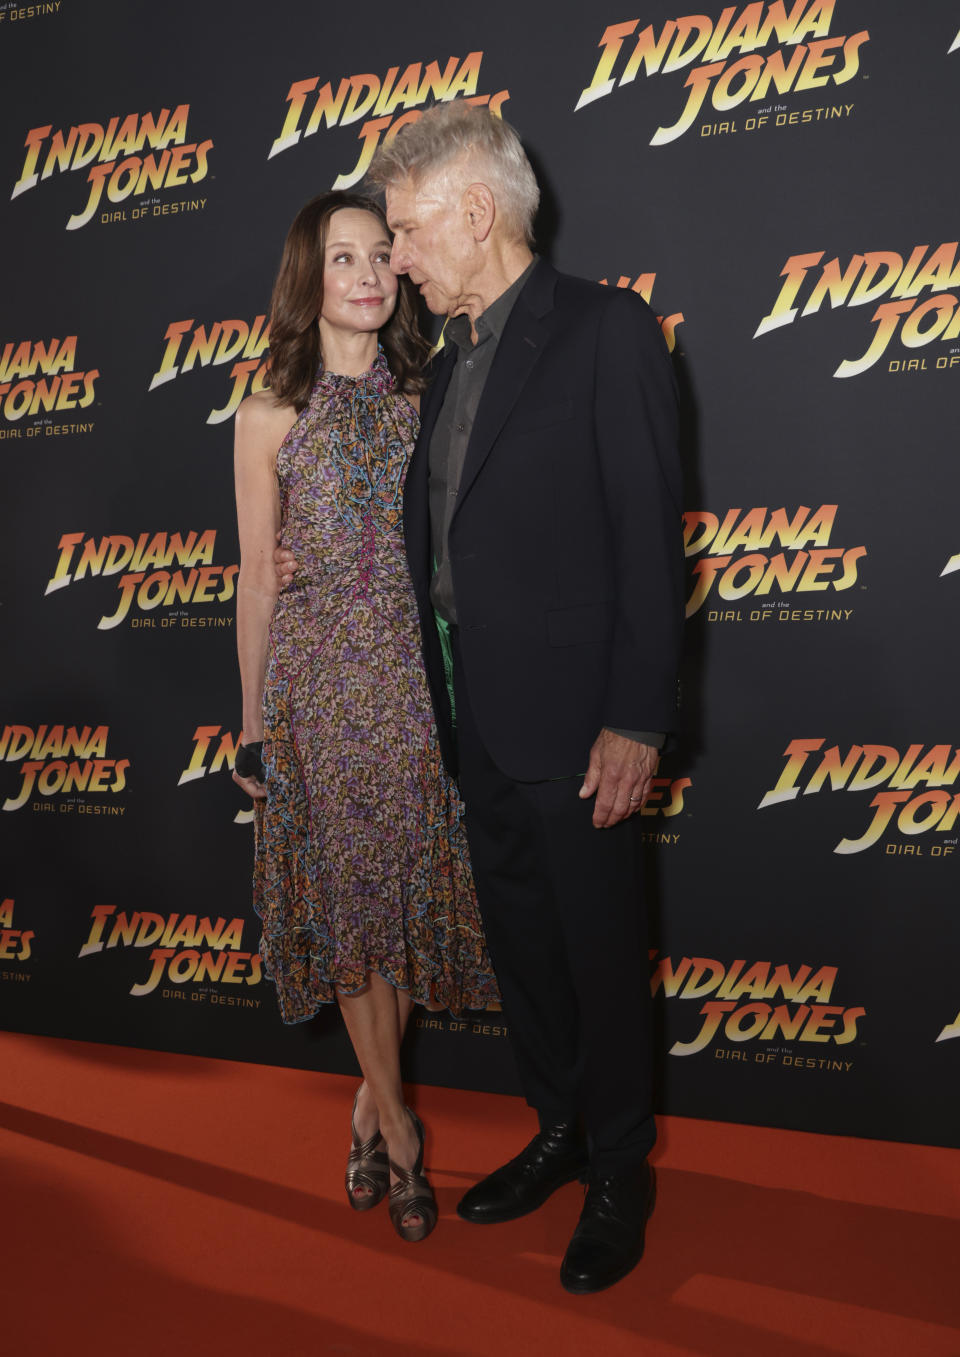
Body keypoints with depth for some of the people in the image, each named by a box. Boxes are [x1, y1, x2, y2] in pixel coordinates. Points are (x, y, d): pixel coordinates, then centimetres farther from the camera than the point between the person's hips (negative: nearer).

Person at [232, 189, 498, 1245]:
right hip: (322, 676, -2)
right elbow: (257, 577, 2)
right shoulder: (272, 415, -1)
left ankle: (372, 1101, 30)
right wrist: (252, 721, 4)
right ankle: (394, 1119, 21)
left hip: (421, 673, 3)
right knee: (350, 893, 5)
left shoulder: (429, 394, 6)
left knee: (404, 884, 10)